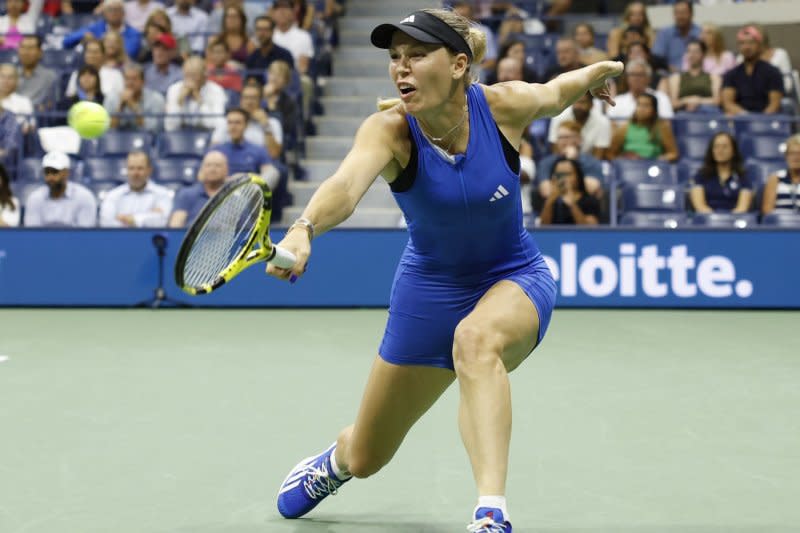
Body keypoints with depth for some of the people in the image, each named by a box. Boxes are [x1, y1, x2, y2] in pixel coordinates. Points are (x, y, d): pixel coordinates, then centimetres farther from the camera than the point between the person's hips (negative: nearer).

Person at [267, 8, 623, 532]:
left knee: (476, 338, -41)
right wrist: (304, 228, -67)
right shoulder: (389, 129, -25)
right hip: (429, 287, 1)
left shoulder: (506, 105, -21)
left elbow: (556, 93, 4)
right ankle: (335, 462, 56)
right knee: (365, 459, 16)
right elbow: (348, 181, -47)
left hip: (515, 278, -1)